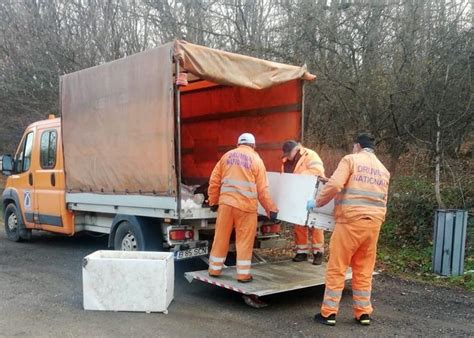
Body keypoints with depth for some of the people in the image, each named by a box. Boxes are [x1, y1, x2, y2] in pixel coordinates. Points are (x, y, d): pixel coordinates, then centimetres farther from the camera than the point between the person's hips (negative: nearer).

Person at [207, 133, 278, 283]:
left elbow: (214, 181, 10)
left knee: (221, 237, 12)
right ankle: (243, 274, 11)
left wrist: (213, 201, 20)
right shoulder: (256, 159, 2)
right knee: (244, 240, 7)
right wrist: (271, 209, 7)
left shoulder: (227, 155, 10)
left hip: (226, 202, 3)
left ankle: (214, 269, 22)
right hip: (246, 205, -3)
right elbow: (262, 189, -1)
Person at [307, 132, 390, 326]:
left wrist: (317, 203, -2)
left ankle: (329, 313, 7)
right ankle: (363, 313, 20)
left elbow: (334, 185, -15)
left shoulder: (351, 160, -1)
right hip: (374, 223, 6)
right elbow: (382, 201, 19)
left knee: (336, 268, 2)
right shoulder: (383, 170, 17)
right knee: (364, 271, 15)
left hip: (351, 221, -6)